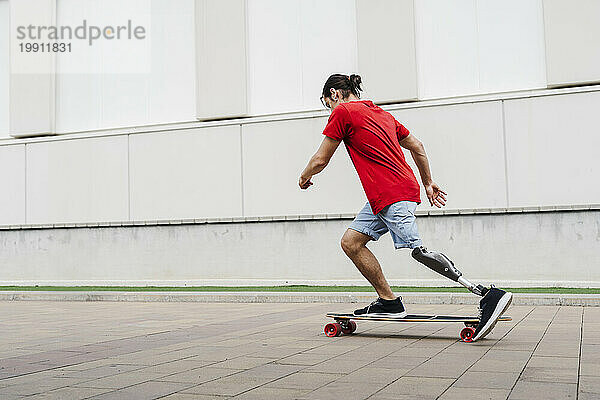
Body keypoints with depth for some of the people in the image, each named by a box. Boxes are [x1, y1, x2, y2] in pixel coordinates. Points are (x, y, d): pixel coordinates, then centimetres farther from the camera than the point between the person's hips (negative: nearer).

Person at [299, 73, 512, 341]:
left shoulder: (342, 112, -2)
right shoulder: (381, 113, 23)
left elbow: (320, 160, 1)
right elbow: (417, 147, 25)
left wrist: (304, 178, 22)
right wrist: (428, 183, 30)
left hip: (392, 196, -10)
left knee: (419, 252, -16)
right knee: (350, 242, 8)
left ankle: (490, 296, -18)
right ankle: (389, 302, 8)